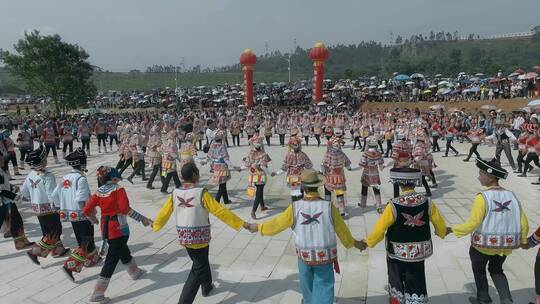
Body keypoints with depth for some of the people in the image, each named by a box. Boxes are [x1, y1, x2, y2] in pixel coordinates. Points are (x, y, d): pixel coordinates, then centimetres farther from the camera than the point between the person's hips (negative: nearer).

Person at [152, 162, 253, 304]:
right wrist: (241, 223, -18)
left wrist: (155, 225, 29)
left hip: (184, 237, 6)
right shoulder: (201, 192, -20)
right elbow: (220, 211, -22)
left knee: (201, 262, 28)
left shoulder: (175, 193, -5)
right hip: (200, 237, -6)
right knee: (198, 270, 9)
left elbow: (164, 213, 8)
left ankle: (207, 286, 48)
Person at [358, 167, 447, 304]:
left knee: (397, 282, 21)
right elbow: (440, 223, 2)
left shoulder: (393, 205, -22)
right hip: (419, 252, 2)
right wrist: (442, 233, 25)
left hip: (398, 253, -2)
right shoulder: (427, 202, -12)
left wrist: (367, 242, -1)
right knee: (416, 284, 16)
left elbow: (379, 228, -17)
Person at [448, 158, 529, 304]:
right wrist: (522, 240, 18)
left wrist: (450, 230, -15)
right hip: (506, 245, 5)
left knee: (479, 270, 22)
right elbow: (524, 223, 1)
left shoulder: (482, 197, -21)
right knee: (496, 270, 28)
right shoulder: (511, 196, -3)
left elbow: (472, 224, -24)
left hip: (484, 245, -5)